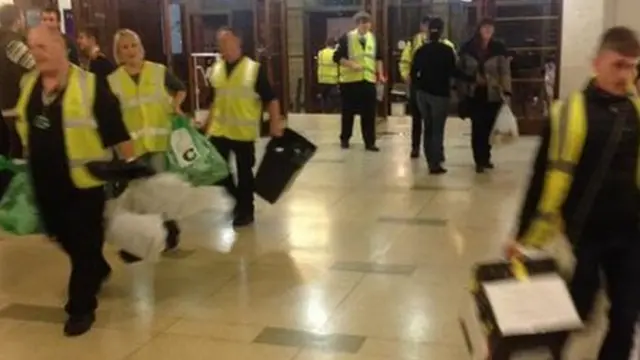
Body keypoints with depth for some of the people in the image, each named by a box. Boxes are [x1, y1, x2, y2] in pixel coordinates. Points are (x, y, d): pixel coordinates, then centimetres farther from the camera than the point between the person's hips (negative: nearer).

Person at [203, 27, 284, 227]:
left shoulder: (254, 69, -9)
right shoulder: (216, 70, 6)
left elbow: (270, 99, -8)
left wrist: (275, 124, -17)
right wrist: (207, 125, 16)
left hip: (244, 132, -4)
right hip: (219, 131, 5)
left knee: (244, 172, 6)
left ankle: (246, 211, 22)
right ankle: (237, 197, 31)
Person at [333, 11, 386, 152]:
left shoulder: (373, 38, 8)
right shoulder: (346, 38, -7)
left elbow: (378, 57, 18)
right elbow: (337, 57, -10)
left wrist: (380, 74, 8)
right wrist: (352, 65, -21)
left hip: (369, 80, 3)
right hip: (350, 80, -3)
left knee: (369, 113, 1)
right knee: (348, 112, 7)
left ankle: (369, 142, 8)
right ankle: (344, 139, 24)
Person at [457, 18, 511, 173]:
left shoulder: (499, 48, -3)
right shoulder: (467, 48, 0)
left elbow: (505, 72, -6)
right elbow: (460, 71, 5)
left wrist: (507, 92, -15)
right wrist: (460, 93, 4)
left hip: (493, 95, 0)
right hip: (474, 94, 0)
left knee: (488, 127, 6)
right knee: (477, 127, -4)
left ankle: (485, 158, 24)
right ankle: (479, 160, 4)